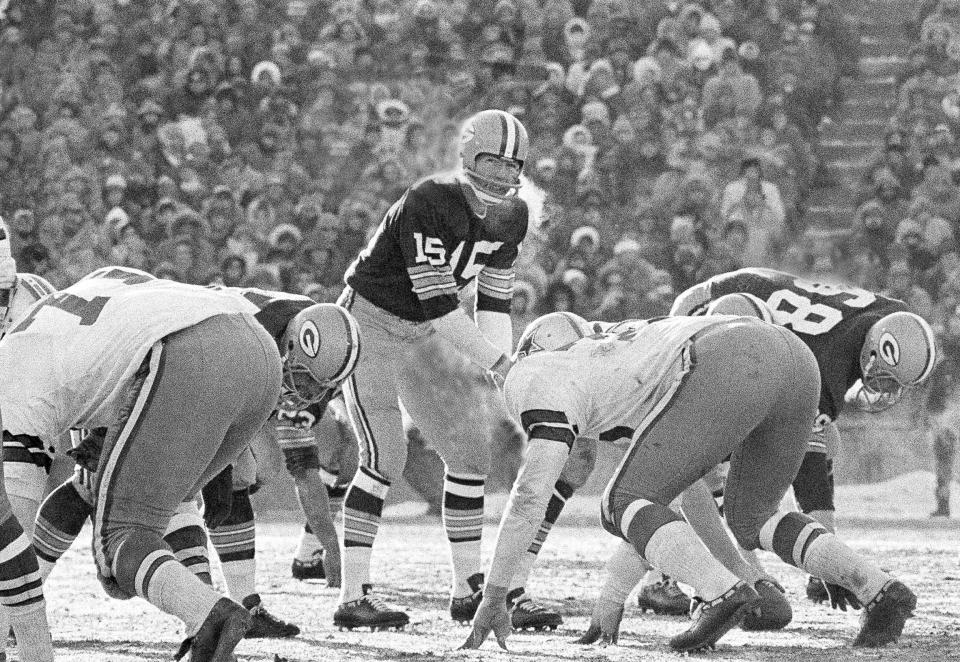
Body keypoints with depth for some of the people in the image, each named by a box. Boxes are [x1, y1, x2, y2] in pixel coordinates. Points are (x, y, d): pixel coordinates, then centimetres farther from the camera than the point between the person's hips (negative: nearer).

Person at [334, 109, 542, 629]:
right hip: (370, 319, -8)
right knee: (384, 456, -17)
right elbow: (440, 305, -30)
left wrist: (503, 373, -10)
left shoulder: (510, 217, -5)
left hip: (421, 334, 8)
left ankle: (467, 588, 13)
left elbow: (494, 303, 1)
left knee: (470, 452, 4)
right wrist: (500, 365, -31)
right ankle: (353, 596, -16)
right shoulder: (428, 204, -29)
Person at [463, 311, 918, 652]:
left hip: (730, 373, -8)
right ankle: (878, 590, 9)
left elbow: (531, 494, 7)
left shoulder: (547, 382, 17)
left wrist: (493, 596, 11)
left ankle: (723, 592, -19)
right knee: (750, 521, 26)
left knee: (624, 507, 5)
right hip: (796, 357, 8)